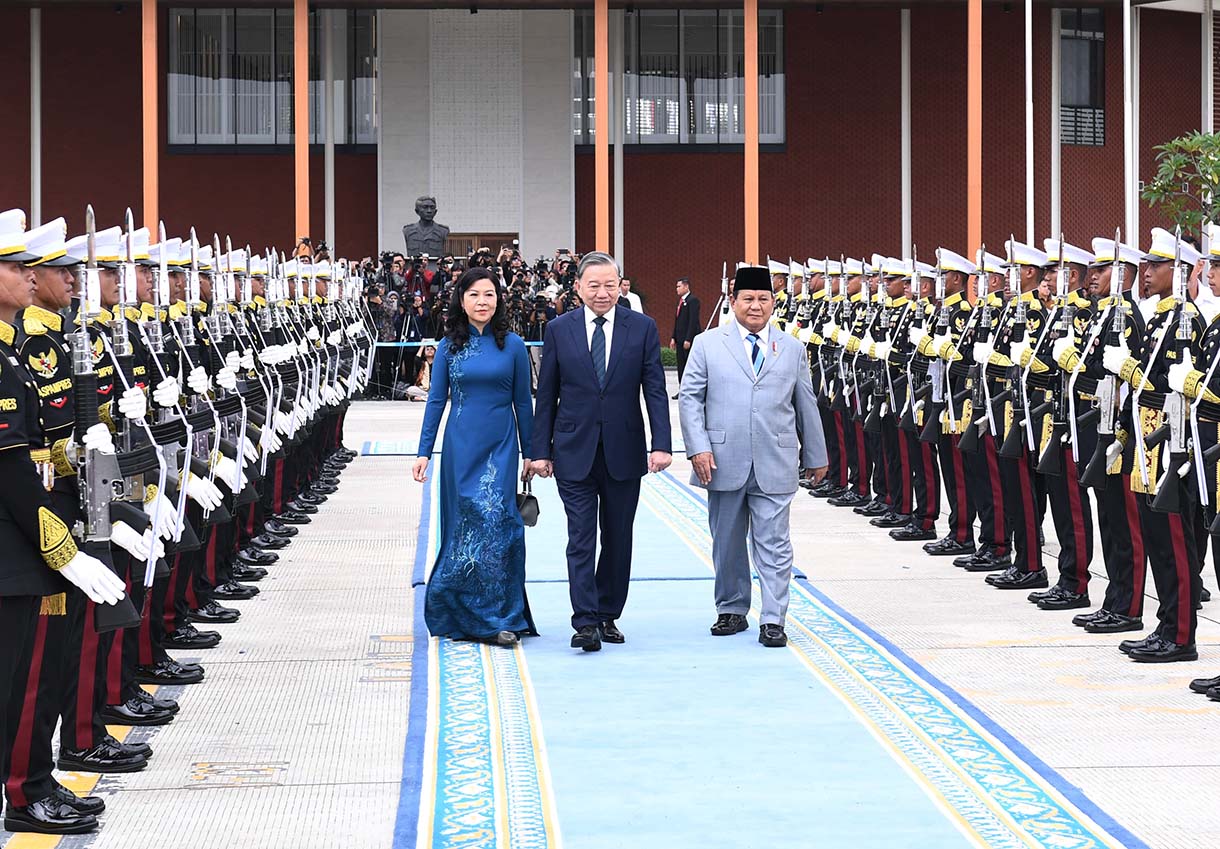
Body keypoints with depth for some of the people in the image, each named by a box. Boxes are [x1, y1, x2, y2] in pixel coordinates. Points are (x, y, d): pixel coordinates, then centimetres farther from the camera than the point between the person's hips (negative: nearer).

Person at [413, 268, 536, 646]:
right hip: (461, 447, 1)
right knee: (462, 525, 4)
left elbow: (522, 402, 6)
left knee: (495, 521, -8)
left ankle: (495, 617, -4)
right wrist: (424, 452, 1)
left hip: (500, 448, -1)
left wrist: (530, 453, 6)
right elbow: (436, 400, 5)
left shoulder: (511, 345, 2)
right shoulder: (449, 346, 4)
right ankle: (459, 614, 16)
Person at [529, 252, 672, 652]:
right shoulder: (558, 329, 1)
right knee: (581, 539, -7)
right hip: (575, 452, -1)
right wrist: (541, 450, 0)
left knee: (618, 539, 9)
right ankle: (585, 622, -9)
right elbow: (546, 395, 4)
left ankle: (608, 616, 20)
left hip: (623, 451, 1)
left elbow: (655, 390, -2)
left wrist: (661, 445, -11)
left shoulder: (642, 328, 1)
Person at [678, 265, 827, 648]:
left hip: (775, 466, 0)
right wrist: (698, 447, -10)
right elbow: (690, 398, 2)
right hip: (724, 462, 0)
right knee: (727, 542, 9)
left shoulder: (792, 349, 11)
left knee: (774, 543, -4)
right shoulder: (708, 345, 5)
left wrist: (815, 456, 17)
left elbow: (806, 405, 15)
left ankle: (773, 620, -2)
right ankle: (732, 610, 22)